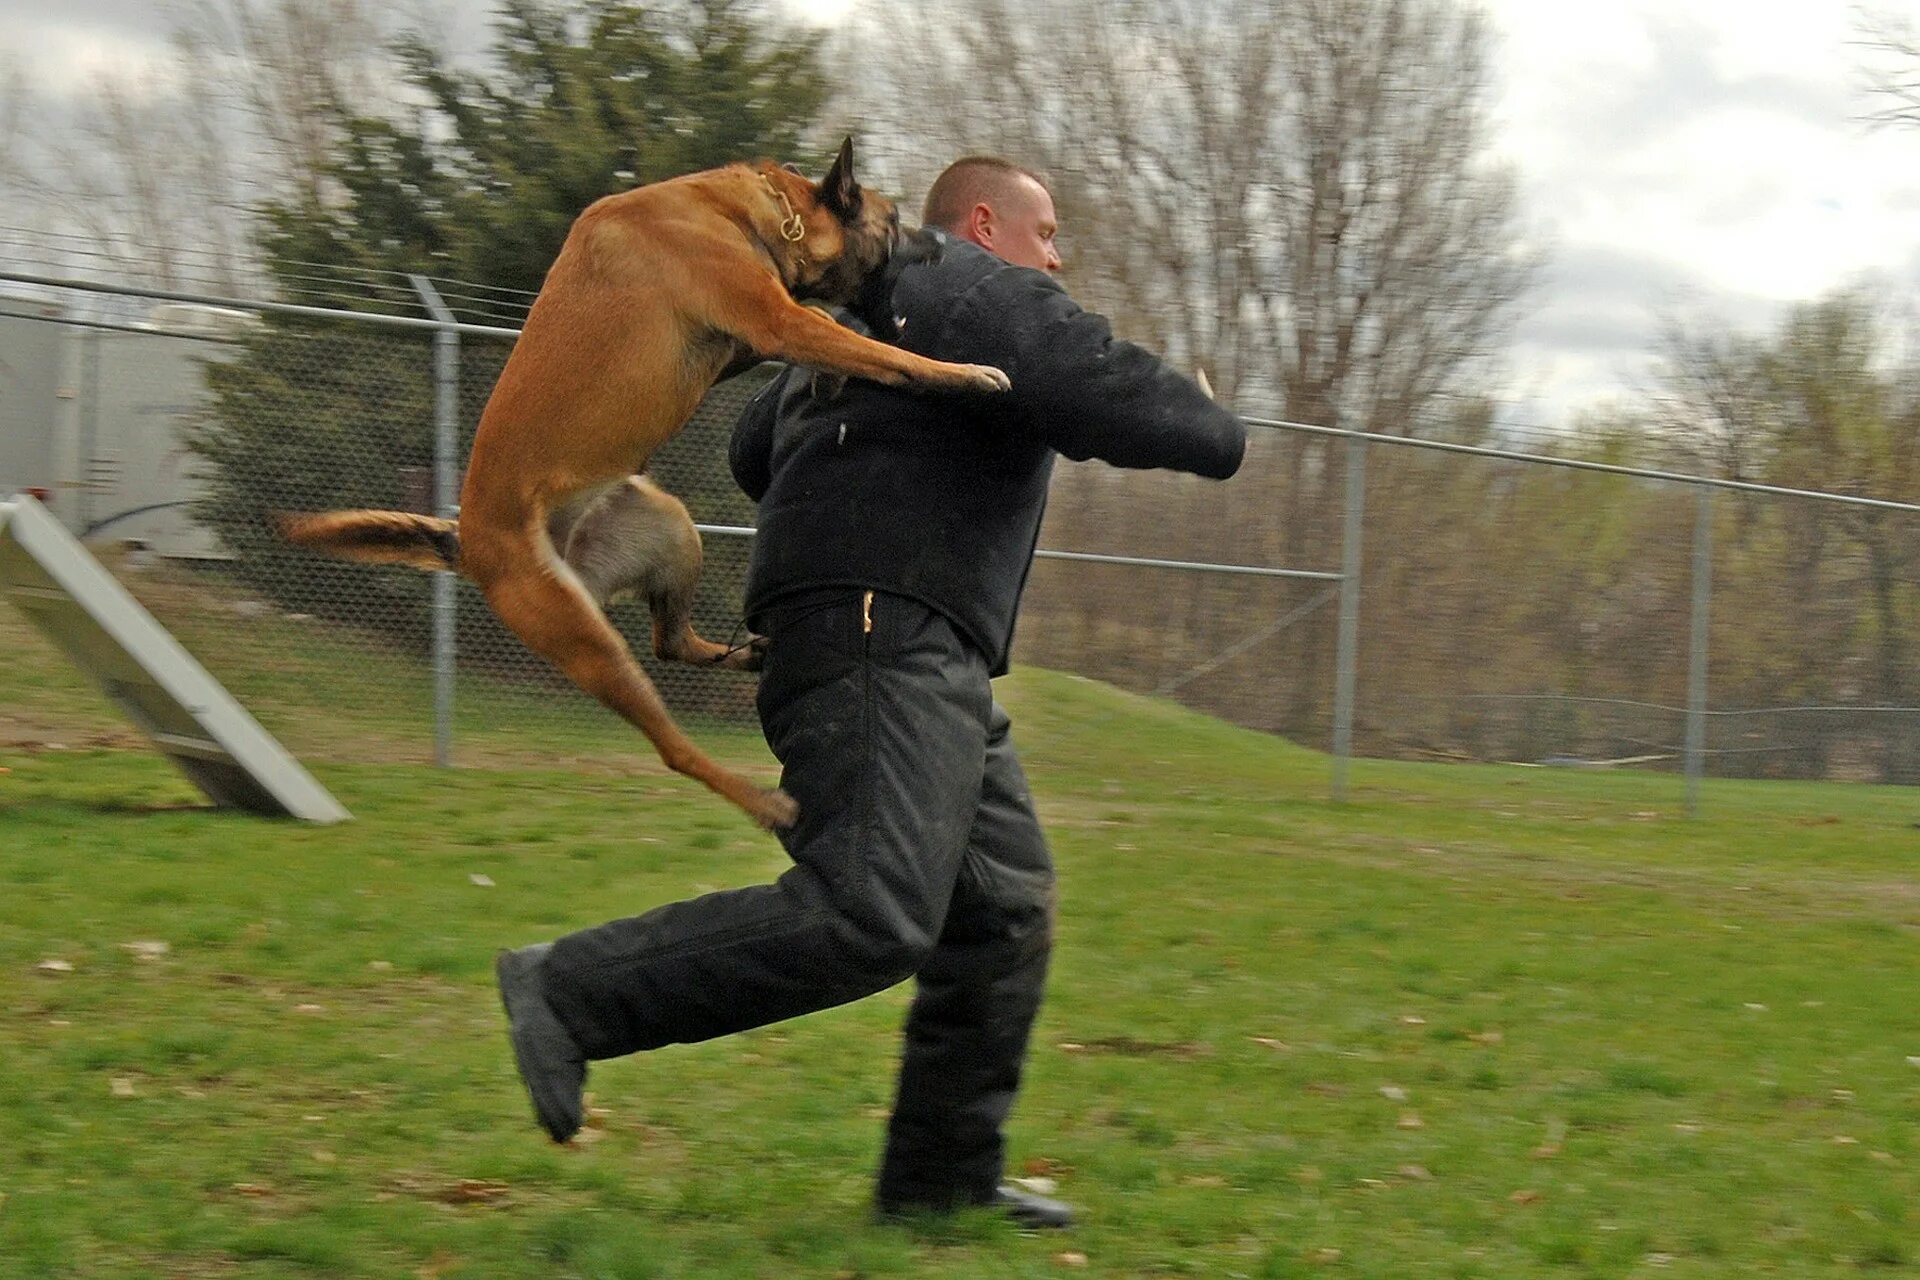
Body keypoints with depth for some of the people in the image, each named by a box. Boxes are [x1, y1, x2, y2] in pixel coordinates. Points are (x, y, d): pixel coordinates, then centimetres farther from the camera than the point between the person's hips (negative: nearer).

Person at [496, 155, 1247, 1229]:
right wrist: (1223, 438, 4)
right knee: (870, 916, -22)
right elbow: (1108, 394, -14)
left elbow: (756, 451, 35)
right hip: (886, 643, -11)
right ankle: (573, 993, -19)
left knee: (1006, 910, 10)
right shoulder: (984, 293, -1)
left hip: (925, 667, 11)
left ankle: (943, 1175, 12)